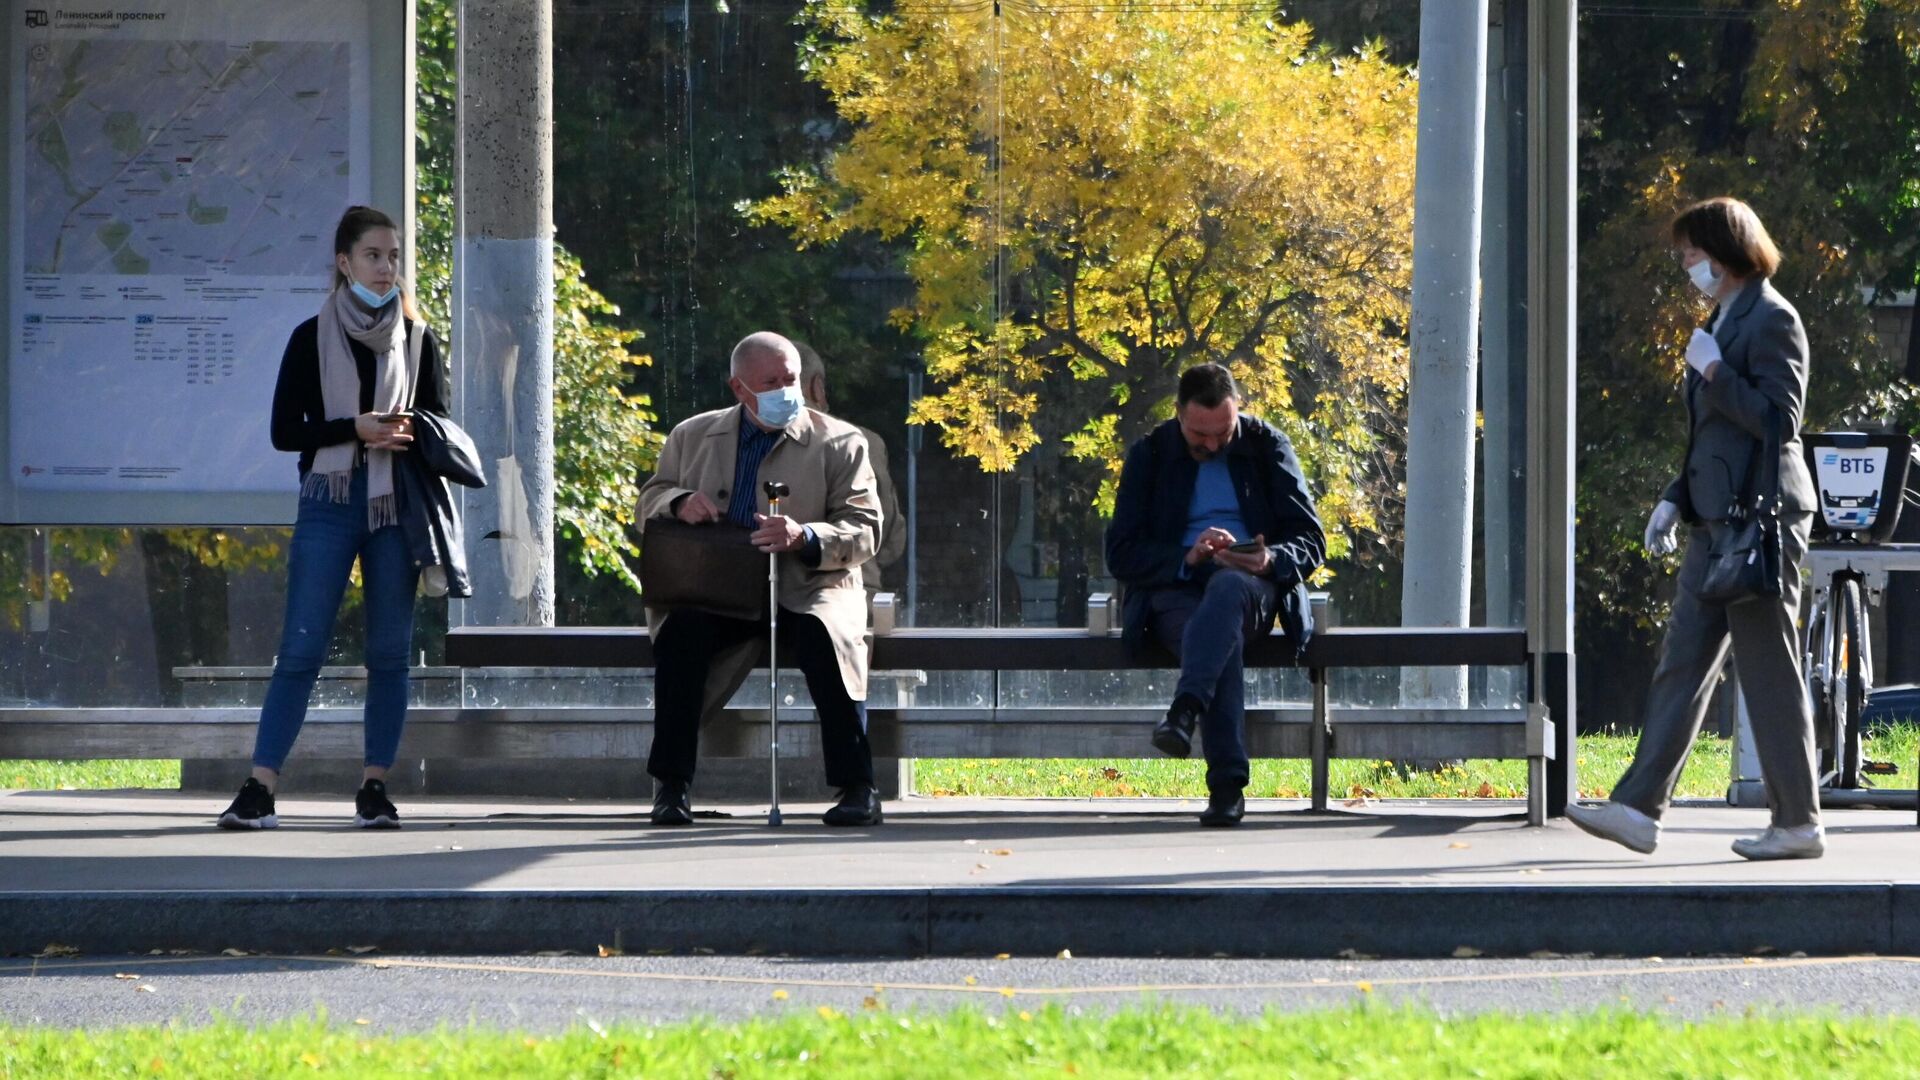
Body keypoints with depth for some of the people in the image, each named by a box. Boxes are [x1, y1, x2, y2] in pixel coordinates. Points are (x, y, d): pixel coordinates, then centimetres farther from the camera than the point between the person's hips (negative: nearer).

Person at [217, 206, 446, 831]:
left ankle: (375, 788, 7)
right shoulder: (312, 338, 3)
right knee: (301, 648, -8)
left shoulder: (417, 340, 9)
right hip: (328, 503, -2)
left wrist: (412, 439, -9)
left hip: (397, 505, 2)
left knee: (390, 652, 1)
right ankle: (259, 789, -8)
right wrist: (356, 430, -15)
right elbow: (285, 432, -1)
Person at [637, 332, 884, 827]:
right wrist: (679, 502, -6)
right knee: (682, 630, -31)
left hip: (807, 589, -2)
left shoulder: (839, 443, 6)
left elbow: (864, 531, -2)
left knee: (824, 635, -34)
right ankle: (671, 786, -23)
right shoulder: (693, 437, 15)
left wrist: (804, 538, -23)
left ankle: (857, 788, -28)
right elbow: (649, 501, 20)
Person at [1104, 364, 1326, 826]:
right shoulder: (1148, 455, 9)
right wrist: (1187, 558, -17)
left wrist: (1269, 561, -18)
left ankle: (1185, 712, -57)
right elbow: (1121, 554, 2)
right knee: (1223, 639, -36)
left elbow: (1311, 543, 6)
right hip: (1174, 591, 0)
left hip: (1252, 586, 0)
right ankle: (1227, 784, -44)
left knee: (1228, 585, -39)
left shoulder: (1268, 447, 9)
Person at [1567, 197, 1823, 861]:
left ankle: (1798, 824, 3)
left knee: (1769, 670, -4)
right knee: (1681, 662, 5)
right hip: (1718, 520, 10)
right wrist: (1676, 499, 17)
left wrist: (1713, 372, -17)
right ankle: (1639, 809, 3)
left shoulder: (1771, 320, -11)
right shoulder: (1724, 320, 18)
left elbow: (1779, 420, -19)